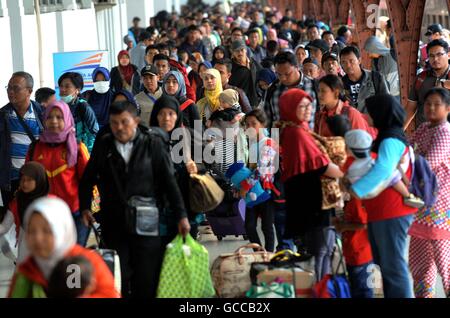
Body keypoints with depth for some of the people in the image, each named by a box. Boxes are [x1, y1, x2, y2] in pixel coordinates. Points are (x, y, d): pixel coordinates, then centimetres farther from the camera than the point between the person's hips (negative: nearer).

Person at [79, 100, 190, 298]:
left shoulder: (153, 144, -2)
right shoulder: (103, 145, 5)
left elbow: (169, 181, -1)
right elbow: (88, 179, 16)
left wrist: (180, 215, -3)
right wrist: (85, 207, 7)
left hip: (146, 222, -2)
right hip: (113, 224, 2)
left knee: (147, 281, 1)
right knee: (117, 279, 5)